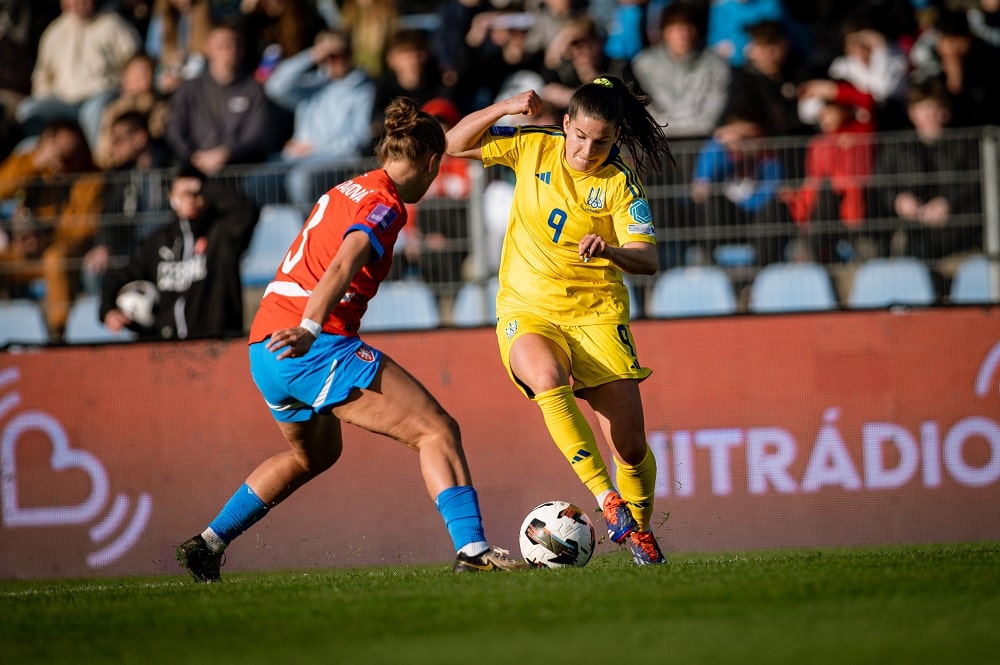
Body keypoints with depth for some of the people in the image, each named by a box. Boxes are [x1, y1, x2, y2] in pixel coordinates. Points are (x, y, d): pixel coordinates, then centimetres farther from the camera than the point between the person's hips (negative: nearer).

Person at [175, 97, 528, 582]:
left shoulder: (346, 191, 21)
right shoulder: (385, 205, -7)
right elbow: (343, 266, -24)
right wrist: (308, 328, -37)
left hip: (266, 347, 9)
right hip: (316, 347, -9)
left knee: (315, 452, 33)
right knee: (437, 431, -11)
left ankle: (209, 542, 32)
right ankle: (472, 548, -27)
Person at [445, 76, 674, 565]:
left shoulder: (619, 184, -6)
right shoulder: (532, 148, 0)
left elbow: (647, 259, -15)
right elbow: (455, 144, 5)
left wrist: (611, 251, -36)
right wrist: (503, 109, -10)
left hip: (597, 316, 0)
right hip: (526, 310, 0)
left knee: (631, 446, -6)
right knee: (548, 378, -36)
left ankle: (639, 528, 24)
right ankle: (607, 501, -33)